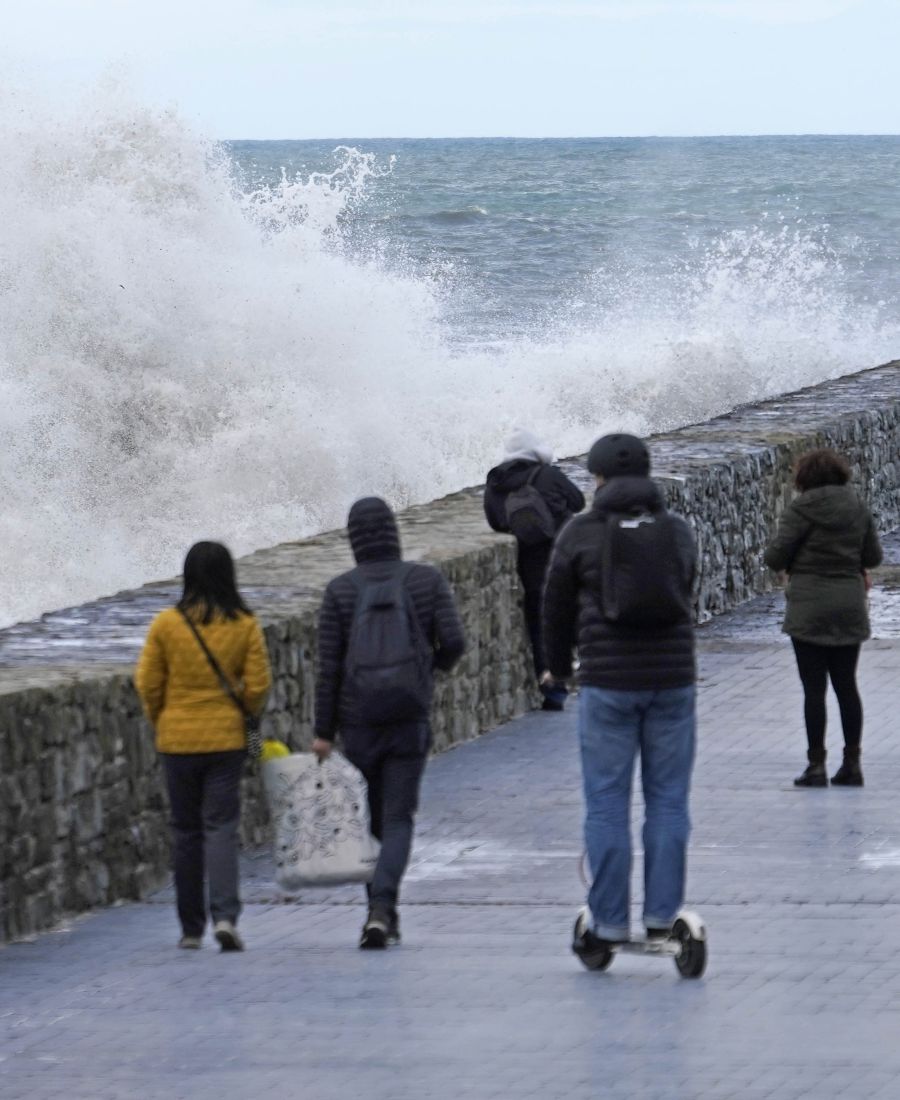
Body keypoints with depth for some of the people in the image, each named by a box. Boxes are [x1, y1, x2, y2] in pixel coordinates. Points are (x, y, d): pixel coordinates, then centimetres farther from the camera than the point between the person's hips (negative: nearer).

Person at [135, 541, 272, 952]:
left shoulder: (166, 624, -6)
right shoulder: (244, 625, -5)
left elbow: (148, 683, -3)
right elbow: (258, 686, -4)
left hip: (177, 738, 1)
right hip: (226, 738, -1)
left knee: (186, 831, 11)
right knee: (221, 827, 1)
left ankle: (191, 928, 15)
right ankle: (224, 915, -17)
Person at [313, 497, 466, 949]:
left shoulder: (340, 590, -3)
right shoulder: (427, 580, -2)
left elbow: (328, 666, -4)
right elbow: (453, 642, -8)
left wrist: (323, 732, 0)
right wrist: (436, 665, 16)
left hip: (358, 722, 1)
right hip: (411, 720, 0)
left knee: (370, 821, 15)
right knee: (398, 819, -1)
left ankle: (382, 915, 19)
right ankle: (382, 908, -21)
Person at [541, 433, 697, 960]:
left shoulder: (581, 534, -1)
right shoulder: (679, 531, 7)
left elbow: (557, 610, 7)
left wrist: (559, 667, 25)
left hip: (607, 681, -2)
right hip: (673, 678, 2)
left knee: (607, 805, 2)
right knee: (668, 802, 7)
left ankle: (608, 924, 4)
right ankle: (663, 918, 8)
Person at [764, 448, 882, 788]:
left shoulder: (802, 509, -10)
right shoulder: (857, 507, 5)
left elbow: (775, 557, -12)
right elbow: (873, 556, 9)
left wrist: (788, 563, 10)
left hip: (810, 606, -5)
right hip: (850, 604, 5)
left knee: (814, 688, -1)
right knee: (846, 685, 11)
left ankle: (816, 764, 0)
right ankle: (852, 763, 11)